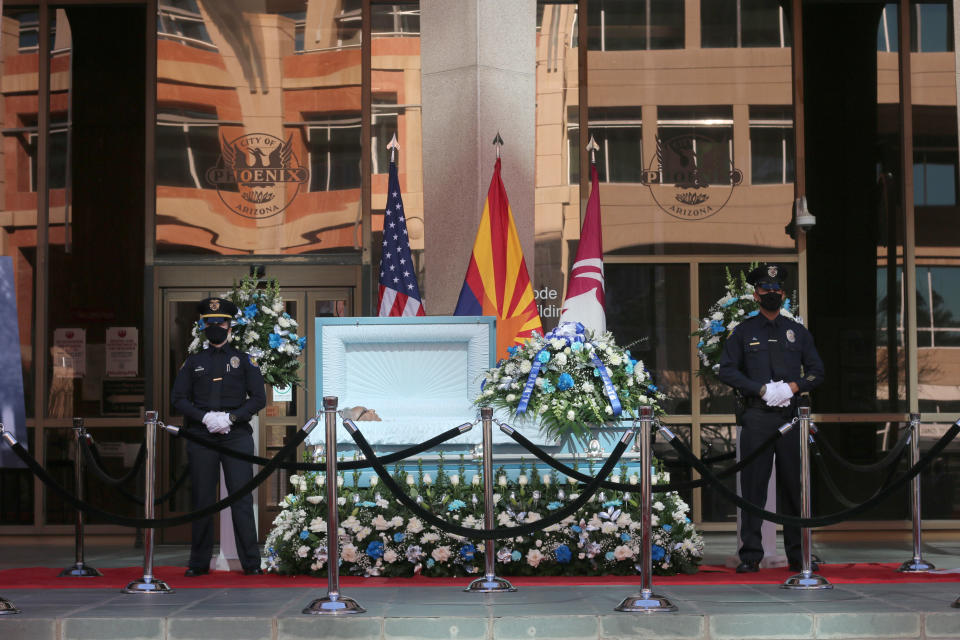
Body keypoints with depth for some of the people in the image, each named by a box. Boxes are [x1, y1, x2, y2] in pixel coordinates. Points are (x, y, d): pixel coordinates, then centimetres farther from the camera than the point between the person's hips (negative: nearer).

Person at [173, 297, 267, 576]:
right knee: (202, 500, 3)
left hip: (236, 436, -1)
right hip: (201, 438, 2)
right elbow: (179, 398, 7)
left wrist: (231, 417, -11)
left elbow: (259, 398, 3)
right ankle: (199, 563, 10)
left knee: (242, 499, -4)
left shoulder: (244, 360, 9)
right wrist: (205, 417, -9)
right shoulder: (193, 362, 13)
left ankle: (251, 562, 0)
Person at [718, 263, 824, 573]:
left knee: (793, 484, 3)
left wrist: (793, 387, -6)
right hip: (757, 416, -2)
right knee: (753, 486, -4)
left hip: (791, 415, 2)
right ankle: (750, 555, 0)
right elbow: (727, 370, 2)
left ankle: (797, 554, 9)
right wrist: (762, 389, -9)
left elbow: (816, 370, 13)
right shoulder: (743, 332, 9)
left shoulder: (798, 332, 15)